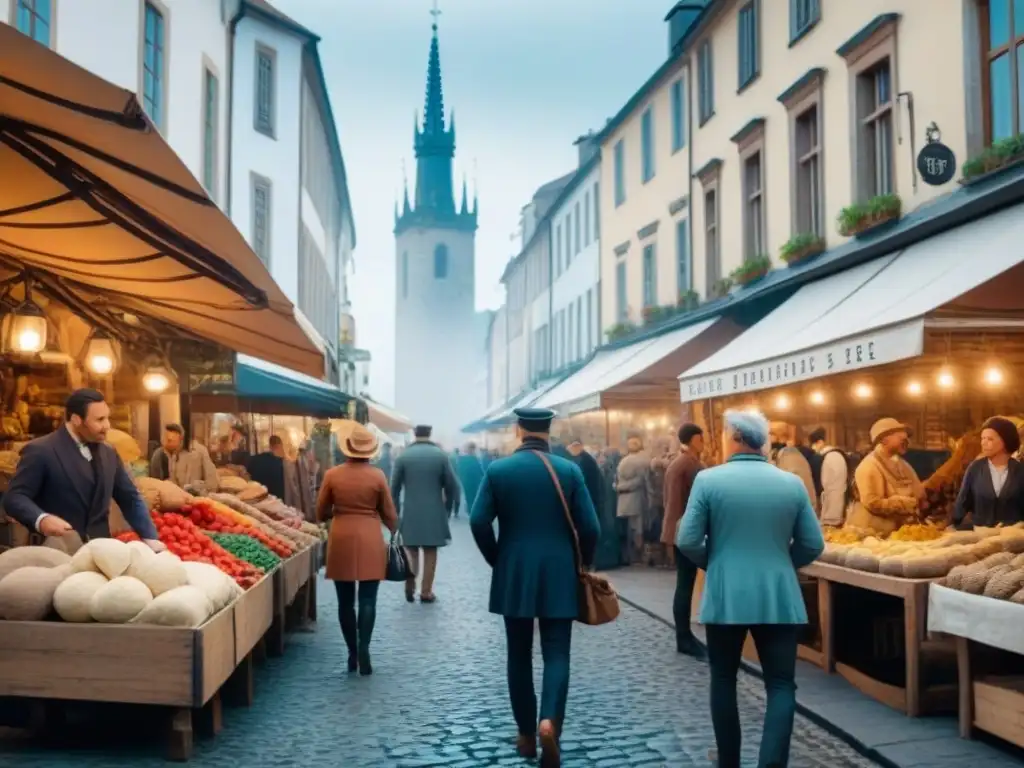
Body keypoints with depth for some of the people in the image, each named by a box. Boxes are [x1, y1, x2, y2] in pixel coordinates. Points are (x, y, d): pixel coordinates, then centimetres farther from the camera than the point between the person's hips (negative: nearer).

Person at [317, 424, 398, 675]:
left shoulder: (332, 474, -2)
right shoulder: (377, 475, -4)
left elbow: (321, 513, 7)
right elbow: (389, 513, 4)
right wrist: (395, 534, 21)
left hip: (341, 540, 1)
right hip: (370, 541, -1)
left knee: (346, 601, 9)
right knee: (367, 600, 1)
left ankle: (352, 653, 13)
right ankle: (363, 649, -12)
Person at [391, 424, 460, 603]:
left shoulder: (403, 456, -3)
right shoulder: (441, 455, -4)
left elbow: (394, 487, -1)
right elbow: (452, 486, -2)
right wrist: (448, 509, 11)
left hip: (410, 513, 1)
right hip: (434, 513, 0)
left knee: (411, 551, 14)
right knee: (430, 552, 7)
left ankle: (410, 586, 0)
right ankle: (426, 592, 9)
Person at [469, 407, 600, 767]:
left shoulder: (497, 470, -4)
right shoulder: (570, 470, -4)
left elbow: (478, 522, -9)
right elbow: (590, 528, -7)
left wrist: (496, 560, 6)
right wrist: (583, 565, 10)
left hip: (513, 576, 1)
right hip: (559, 575, -1)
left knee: (519, 655, 12)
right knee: (556, 654, 3)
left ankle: (526, 734, 19)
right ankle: (549, 721, -18)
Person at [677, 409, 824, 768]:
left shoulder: (708, 480, -6)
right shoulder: (792, 483, 1)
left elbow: (687, 542, -7)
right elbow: (813, 546, 3)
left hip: (725, 597, -1)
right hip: (779, 599, 1)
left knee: (724, 681, 16)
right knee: (781, 685, 6)